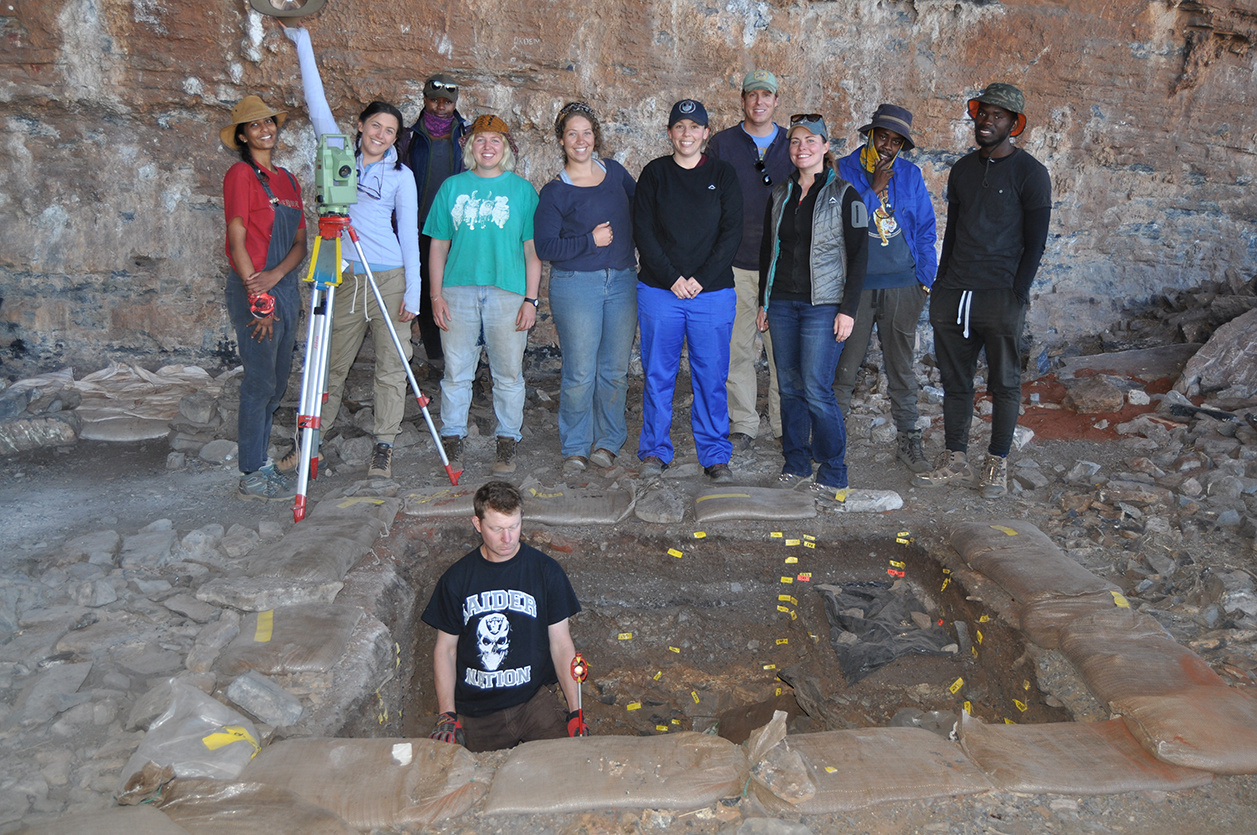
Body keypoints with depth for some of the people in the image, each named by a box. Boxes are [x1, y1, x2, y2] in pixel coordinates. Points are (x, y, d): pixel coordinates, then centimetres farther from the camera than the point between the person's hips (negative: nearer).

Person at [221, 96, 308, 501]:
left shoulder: (287, 179, 14)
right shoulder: (241, 174, -7)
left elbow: (300, 241, 9)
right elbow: (237, 240, -11)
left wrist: (275, 275, -10)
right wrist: (258, 297, -14)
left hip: (285, 286, 7)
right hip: (252, 289, -7)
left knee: (278, 382, 13)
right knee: (261, 382, -3)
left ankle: (253, 445, 31)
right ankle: (253, 476, 7)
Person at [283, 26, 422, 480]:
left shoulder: (401, 174, 3)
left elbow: (409, 234, 0)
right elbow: (318, 103, 10)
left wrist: (413, 292, -6)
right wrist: (301, 43, 10)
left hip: (389, 279, -2)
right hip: (344, 277, 2)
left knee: (392, 365, 0)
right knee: (332, 361, 8)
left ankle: (384, 444, 11)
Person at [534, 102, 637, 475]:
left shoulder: (614, 171, 10)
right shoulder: (554, 192, -2)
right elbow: (545, 247, -7)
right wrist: (590, 241, -14)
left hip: (622, 282, 4)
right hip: (576, 286, -4)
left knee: (615, 370, 7)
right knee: (580, 373, -3)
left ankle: (608, 440, 24)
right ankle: (575, 447, 14)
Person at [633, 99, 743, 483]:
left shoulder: (723, 175, 6)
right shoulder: (655, 173, 5)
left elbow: (731, 232, 0)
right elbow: (642, 231, 0)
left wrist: (702, 279, -11)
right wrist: (672, 278, -11)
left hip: (713, 292, 0)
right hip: (659, 292, 0)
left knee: (711, 377, 4)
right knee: (658, 375, 6)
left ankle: (715, 455, 16)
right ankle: (656, 451, 19)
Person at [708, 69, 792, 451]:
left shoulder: (792, 145, 10)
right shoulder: (722, 143, 6)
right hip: (735, 263, -1)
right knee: (737, 348, 2)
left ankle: (784, 423, 15)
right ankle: (743, 424, 13)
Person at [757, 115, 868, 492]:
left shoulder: (844, 195, -2)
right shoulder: (780, 195, 13)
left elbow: (858, 256, -5)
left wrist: (848, 309, -11)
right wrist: (763, 301, 15)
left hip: (823, 305, -5)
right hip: (782, 303, 5)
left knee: (817, 391, -8)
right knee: (790, 388, 8)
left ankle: (833, 471, 7)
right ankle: (796, 462, 21)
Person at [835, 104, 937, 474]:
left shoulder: (911, 175, 9)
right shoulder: (844, 170, 2)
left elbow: (925, 230, 11)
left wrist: (925, 280, 6)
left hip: (902, 286, 2)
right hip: (854, 285, -2)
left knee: (902, 367, 8)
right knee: (844, 365, 1)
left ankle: (909, 440, 17)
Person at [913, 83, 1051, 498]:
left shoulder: (1030, 173, -2)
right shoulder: (962, 169, 15)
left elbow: (1035, 243, -5)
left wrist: (1017, 295, -12)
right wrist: (942, 285, 12)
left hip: (1000, 296, -5)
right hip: (953, 293, 5)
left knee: (1004, 384, 3)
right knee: (955, 381, 7)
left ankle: (997, 465, 15)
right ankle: (956, 461, 16)